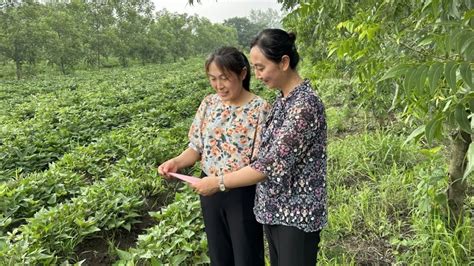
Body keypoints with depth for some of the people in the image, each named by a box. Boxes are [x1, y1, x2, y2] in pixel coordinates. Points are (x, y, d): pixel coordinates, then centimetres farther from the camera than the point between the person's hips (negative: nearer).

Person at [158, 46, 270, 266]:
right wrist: (176, 162, -15)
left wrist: (223, 179, -29)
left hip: (244, 195, -4)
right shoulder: (209, 103, 1)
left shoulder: (260, 109, -14)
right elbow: (196, 147, 5)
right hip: (210, 192, 5)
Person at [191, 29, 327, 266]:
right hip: (273, 208, 8)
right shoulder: (282, 99, 6)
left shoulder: (305, 105, -23)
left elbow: (274, 163, -25)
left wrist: (219, 182, -18)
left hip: (297, 213, -8)